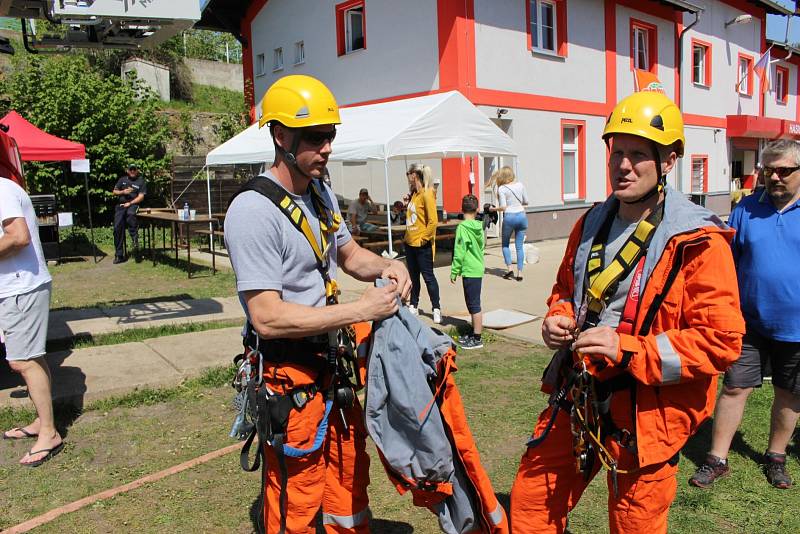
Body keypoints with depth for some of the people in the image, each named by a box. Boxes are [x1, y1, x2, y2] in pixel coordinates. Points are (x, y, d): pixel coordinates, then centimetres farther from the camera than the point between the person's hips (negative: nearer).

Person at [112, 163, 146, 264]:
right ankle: (119, 255, -9)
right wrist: (123, 192, -2)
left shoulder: (141, 181, 8)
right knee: (118, 226, -12)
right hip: (121, 205, 3)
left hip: (133, 204, -3)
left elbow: (141, 197, -1)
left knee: (130, 214, -41)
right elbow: (114, 191, 19)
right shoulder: (122, 179, 20)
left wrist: (130, 203, -13)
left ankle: (135, 240, -32)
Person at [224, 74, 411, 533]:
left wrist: (387, 266, -3)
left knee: (351, 475, 23)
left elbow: (349, 254, 19)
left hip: (333, 365, 9)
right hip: (290, 377, -8)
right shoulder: (253, 211, -22)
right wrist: (359, 310, -25)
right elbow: (268, 318, -26)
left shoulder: (321, 192, 7)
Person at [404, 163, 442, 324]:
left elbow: (433, 221, -20)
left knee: (428, 277, 0)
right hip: (410, 243, 8)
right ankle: (413, 306, 26)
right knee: (413, 276, 15)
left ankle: (436, 309, 9)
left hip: (422, 245, -8)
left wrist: (423, 239, -16)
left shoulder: (426, 194, -15)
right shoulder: (413, 194, 10)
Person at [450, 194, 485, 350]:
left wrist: (454, 271, -8)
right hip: (478, 269, 8)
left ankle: (477, 339, 2)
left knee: (474, 305, -3)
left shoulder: (463, 227, -14)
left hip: (469, 271, -8)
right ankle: (474, 333, 27)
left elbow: (459, 251, -16)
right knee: (473, 304, 17)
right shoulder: (479, 227, 7)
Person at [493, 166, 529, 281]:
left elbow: (503, 207, -14)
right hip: (522, 216, 3)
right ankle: (520, 272, 5)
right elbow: (526, 202, 9)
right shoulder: (520, 185, 4)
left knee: (505, 244, 17)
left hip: (509, 217, -3)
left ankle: (509, 268, 6)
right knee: (519, 246, 8)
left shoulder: (501, 189, -8)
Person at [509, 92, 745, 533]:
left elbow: (721, 341, -19)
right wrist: (559, 318, -1)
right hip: (576, 399, 6)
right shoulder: (592, 224, 6)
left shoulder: (697, 242, -15)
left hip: (644, 414, -5)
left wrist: (628, 350, -26)